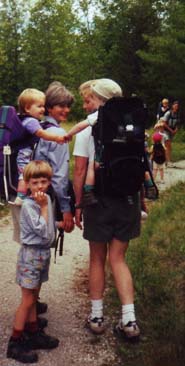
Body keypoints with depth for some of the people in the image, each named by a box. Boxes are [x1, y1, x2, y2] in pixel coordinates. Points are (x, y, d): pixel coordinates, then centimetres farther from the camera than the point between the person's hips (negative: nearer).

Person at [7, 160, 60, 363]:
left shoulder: (47, 198, 5)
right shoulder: (28, 205, -19)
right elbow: (44, 232, -24)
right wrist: (44, 207, -21)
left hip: (43, 253, 7)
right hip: (31, 254, -7)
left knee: (33, 297, 18)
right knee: (27, 300, -1)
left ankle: (33, 333, 30)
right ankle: (15, 343, 10)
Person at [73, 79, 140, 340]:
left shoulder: (87, 127, -5)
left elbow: (80, 170, -8)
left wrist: (78, 205, 1)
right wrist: (139, 202, 11)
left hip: (99, 199, -2)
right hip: (128, 198, 3)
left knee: (97, 259, 12)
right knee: (118, 259, 11)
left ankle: (96, 317, 21)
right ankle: (129, 320, 7)